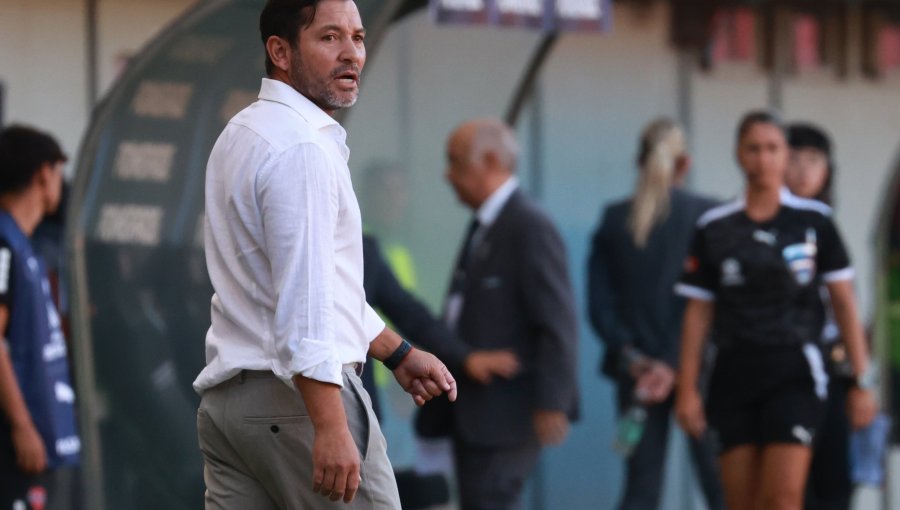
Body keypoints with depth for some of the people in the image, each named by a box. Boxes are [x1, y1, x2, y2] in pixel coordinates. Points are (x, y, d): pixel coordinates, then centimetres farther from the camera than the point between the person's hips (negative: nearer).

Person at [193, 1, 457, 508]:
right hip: (299, 393, -9)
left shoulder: (245, 134, 18)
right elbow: (303, 297, -22)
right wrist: (330, 427, -26)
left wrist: (398, 353, 26)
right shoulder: (303, 148, -14)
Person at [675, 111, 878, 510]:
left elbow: (843, 303, 5)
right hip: (734, 376, 2)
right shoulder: (715, 229, 5)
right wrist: (687, 389, 2)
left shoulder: (813, 220, 2)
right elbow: (698, 313, 7)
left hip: (794, 372, -2)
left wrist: (861, 380, 1)